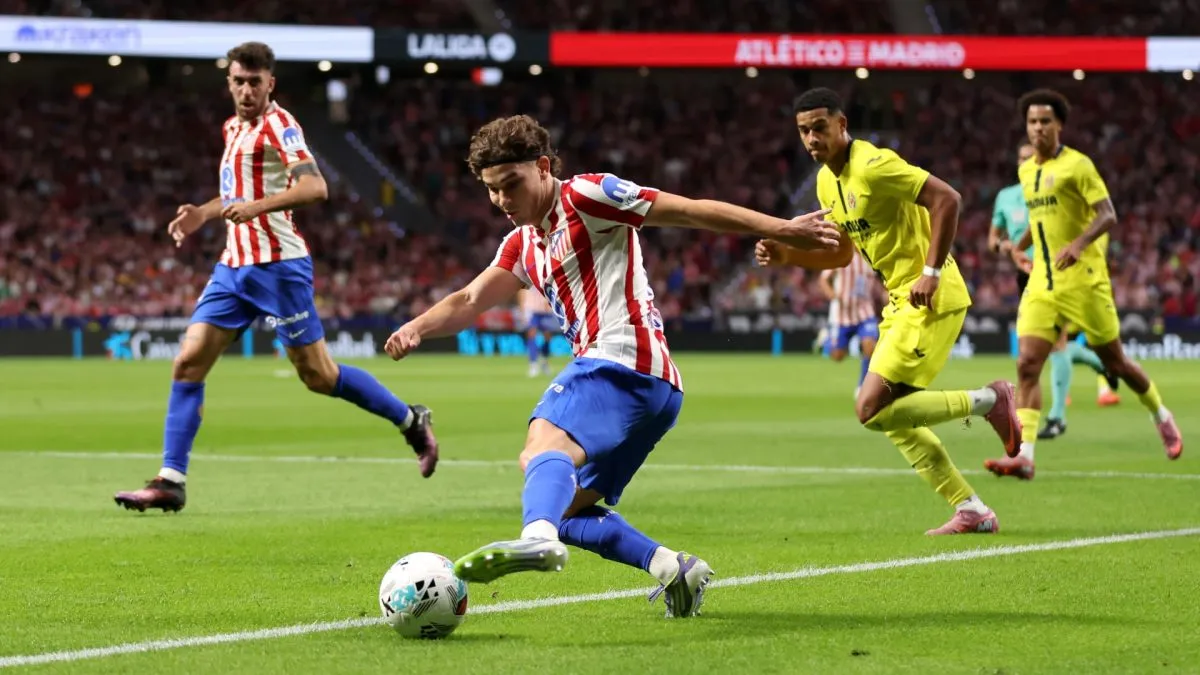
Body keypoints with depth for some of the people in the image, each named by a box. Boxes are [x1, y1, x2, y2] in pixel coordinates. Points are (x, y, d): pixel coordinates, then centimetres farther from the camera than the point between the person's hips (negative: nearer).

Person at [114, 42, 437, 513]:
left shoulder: (277, 124, -9)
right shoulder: (233, 128, 17)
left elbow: (314, 188, -22)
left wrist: (255, 206, -33)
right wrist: (203, 213, 19)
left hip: (277, 264, -8)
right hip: (233, 266, 8)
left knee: (318, 375, -3)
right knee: (188, 362, -4)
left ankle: (413, 422, 16)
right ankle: (171, 482, -4)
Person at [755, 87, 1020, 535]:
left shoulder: (873, 166, -17)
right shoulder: (827, 181, 12)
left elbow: (946, 199, -22)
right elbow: (842, 253, 22)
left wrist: (931, 272, -24)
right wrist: (785, 255, 7)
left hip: (931, 300, -10)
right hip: (900, 301, 10)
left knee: (872, 409, -15)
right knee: (894, 419, 9)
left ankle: (988, 401, -2)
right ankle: (972, 511, 14)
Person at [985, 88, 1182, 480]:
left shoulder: (1077, 165, -8)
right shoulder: (1026, 172, 13)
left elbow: (1108, 215, -16)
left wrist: (1078, 244, -31)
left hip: (1083, 280, -5)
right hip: (1041, 284, 5)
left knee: (1114, 361, 6)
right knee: (1027, 364, -12)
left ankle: (1162, 418, 33)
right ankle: (1023, 455, -18)